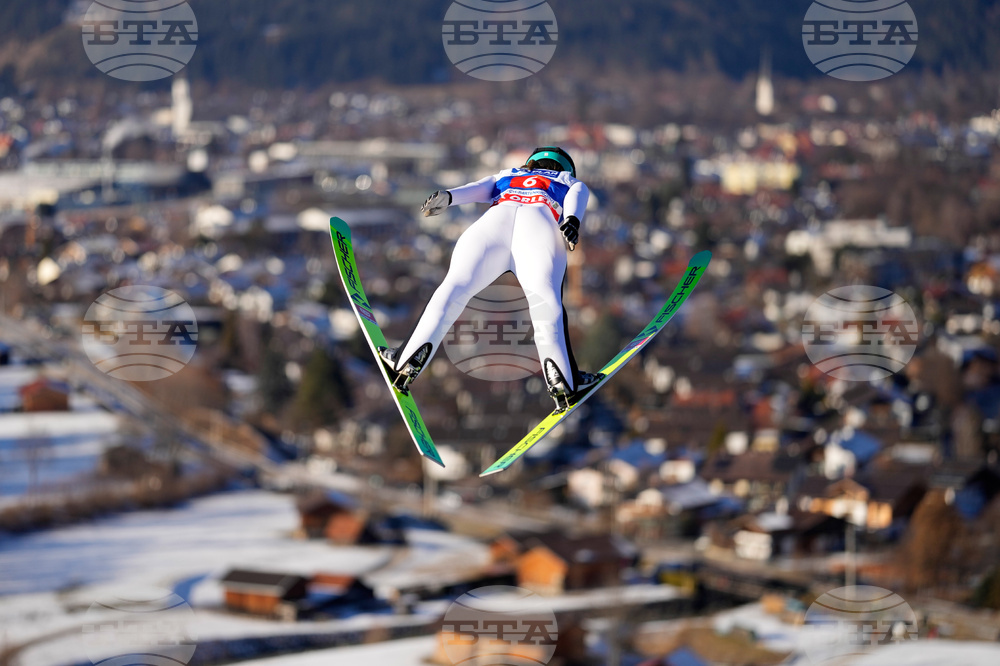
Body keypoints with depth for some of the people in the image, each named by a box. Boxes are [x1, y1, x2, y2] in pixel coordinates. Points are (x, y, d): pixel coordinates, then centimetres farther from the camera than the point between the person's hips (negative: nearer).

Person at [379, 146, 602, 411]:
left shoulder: (506, 176, 44)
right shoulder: (571, 183, 40)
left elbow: (477, 189, 24)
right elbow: (576, 195, 17)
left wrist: (447, 197, 7)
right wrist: (572, 221, -2)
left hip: (495, 218, 1)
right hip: (540, 224, -1)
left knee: (455, 286, -11)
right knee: (544, 294, -20)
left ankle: (409, 358, -33)